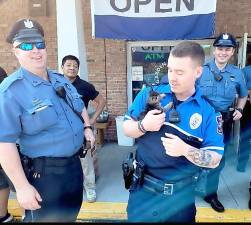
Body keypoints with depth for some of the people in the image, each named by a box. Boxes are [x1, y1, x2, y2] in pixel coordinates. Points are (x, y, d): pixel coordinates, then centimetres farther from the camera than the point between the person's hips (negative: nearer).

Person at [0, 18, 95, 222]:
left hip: (74, 164, 7)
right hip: (44, 174, -7)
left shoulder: (60, 79, 6)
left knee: (71, 215, 25)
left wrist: (87, 127, 5)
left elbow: (80, 106, 23)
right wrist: (22, 186, -23)